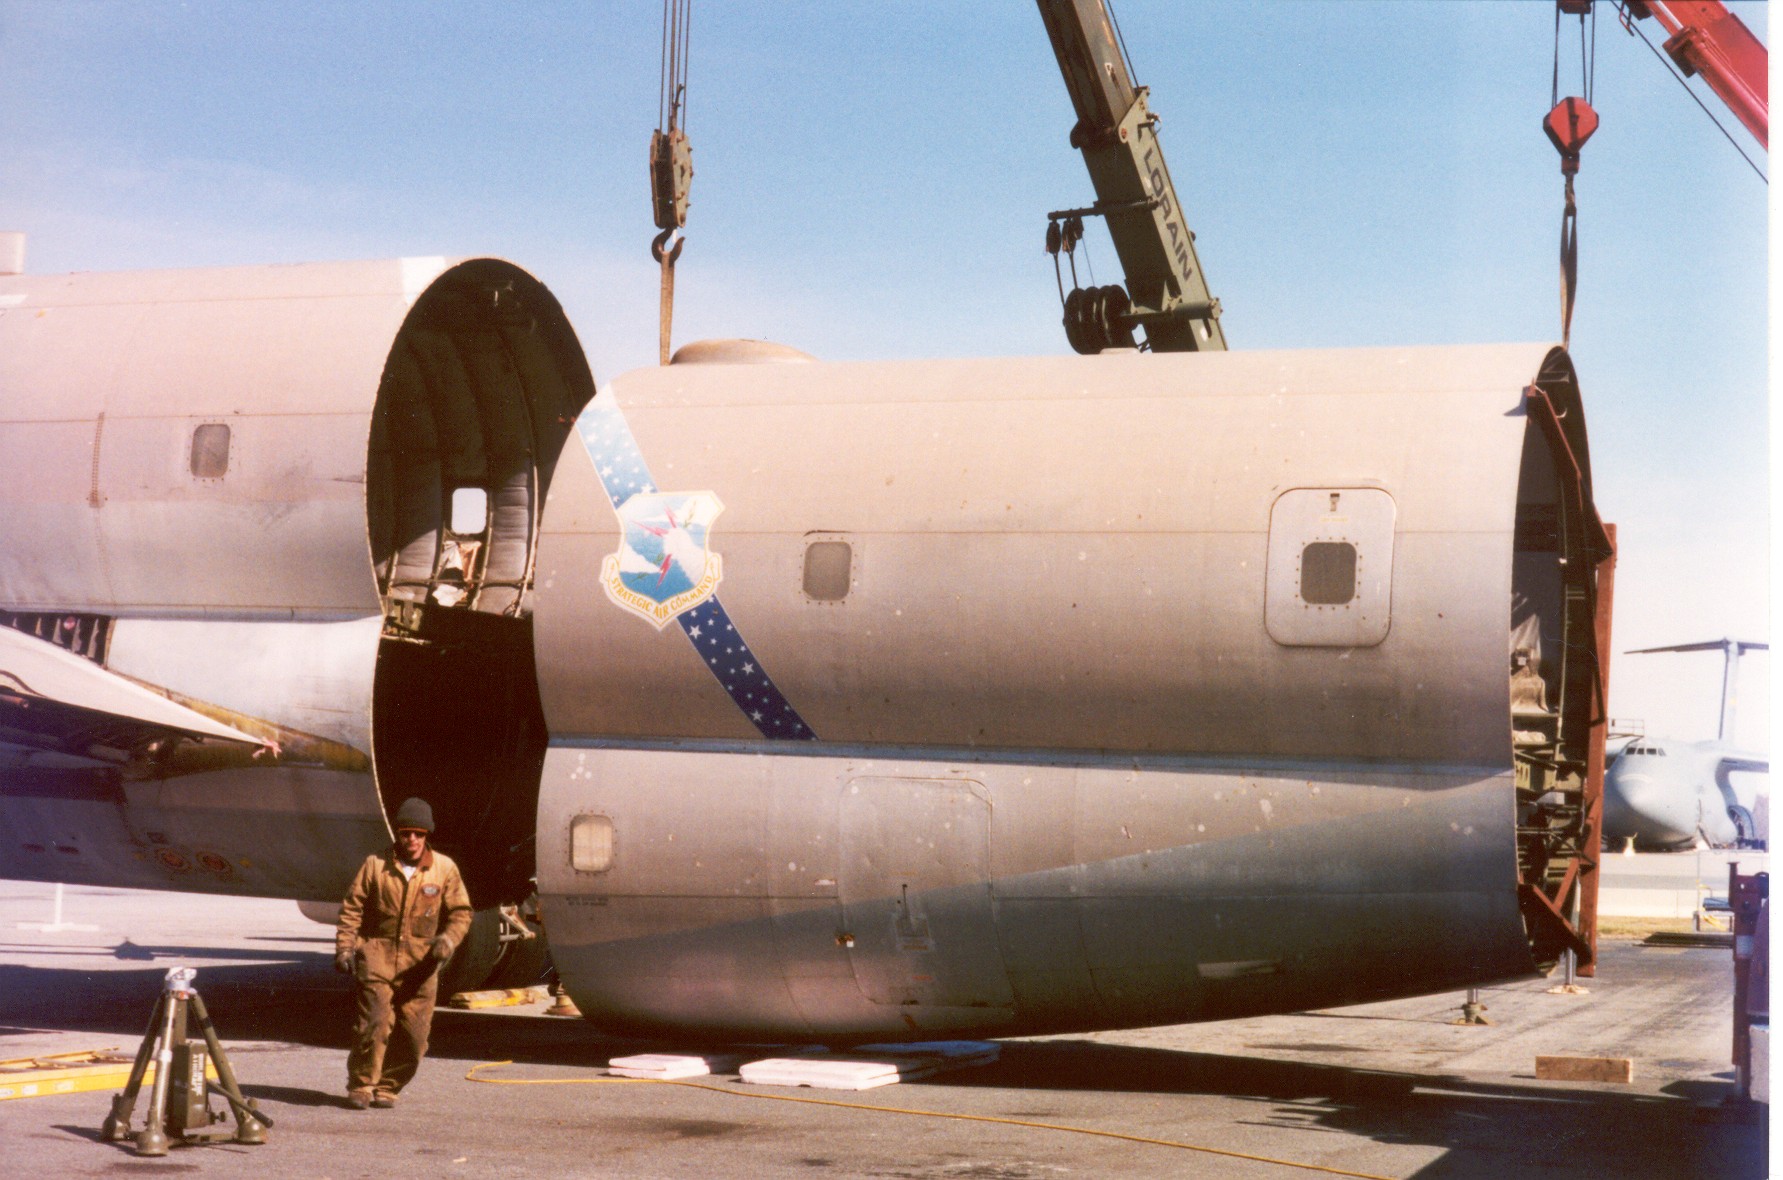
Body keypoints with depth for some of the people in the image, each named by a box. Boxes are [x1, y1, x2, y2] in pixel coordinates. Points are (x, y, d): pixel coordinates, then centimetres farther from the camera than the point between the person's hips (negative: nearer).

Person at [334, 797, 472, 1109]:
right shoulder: (375, 865, 3)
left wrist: (448, 939, -7)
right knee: (374, 1023, -13)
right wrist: (344, 947, -2)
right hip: (377, 954, -2)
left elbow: (461, 911, 11)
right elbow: (352, 908, 6)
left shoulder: (444, 869, 5)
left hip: (420, 962, 2)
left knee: (414, 1032, 1)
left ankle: (387, 1087, 18)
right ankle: (361, 1086, 2)